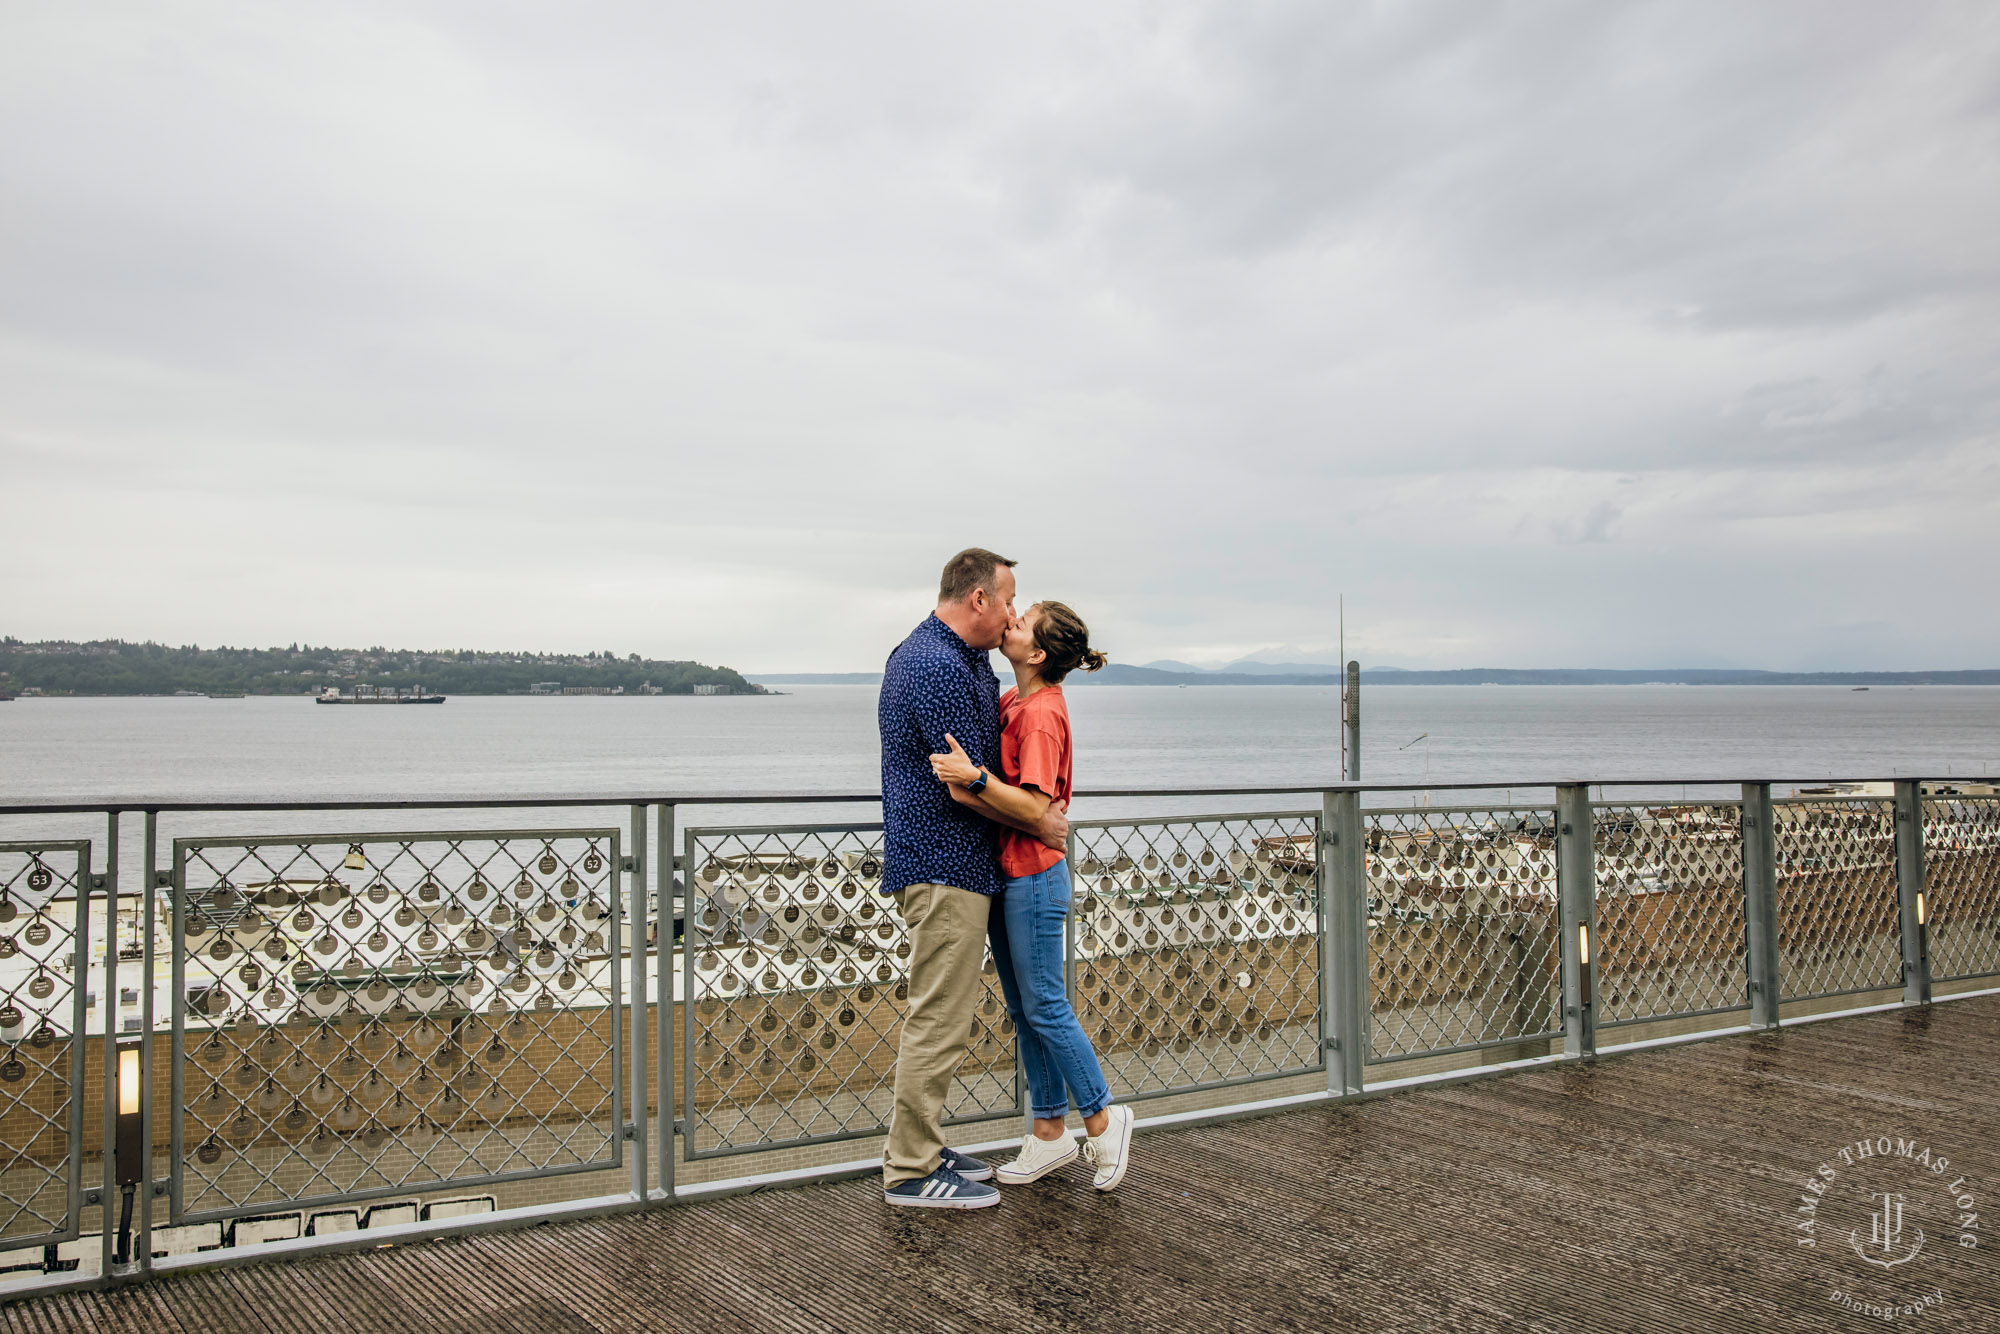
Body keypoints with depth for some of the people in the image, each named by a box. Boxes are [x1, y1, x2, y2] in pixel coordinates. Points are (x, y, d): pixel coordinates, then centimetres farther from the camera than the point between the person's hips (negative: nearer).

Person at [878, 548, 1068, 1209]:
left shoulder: (917, 652, 16)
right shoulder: (943, 667, -19)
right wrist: (1038, 821, -7)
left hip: (932, 860, 11)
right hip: (946, 866, -11)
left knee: (938, 1016, 17)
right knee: (939, 1021, -4)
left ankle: (922, 1148, 27)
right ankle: (910, 1171, 5)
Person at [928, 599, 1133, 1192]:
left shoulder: (1042, 714, -18)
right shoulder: (1013, 700, 9)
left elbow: (1035, 808, -25)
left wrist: (975, 776, -32)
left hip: (1033, 876, -9)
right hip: (1005, 874, 10)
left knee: (1045, 1008, 0)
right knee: (1023, 1011, 14)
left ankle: (1101, 1117, 16)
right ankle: (1050, 1131, 23)